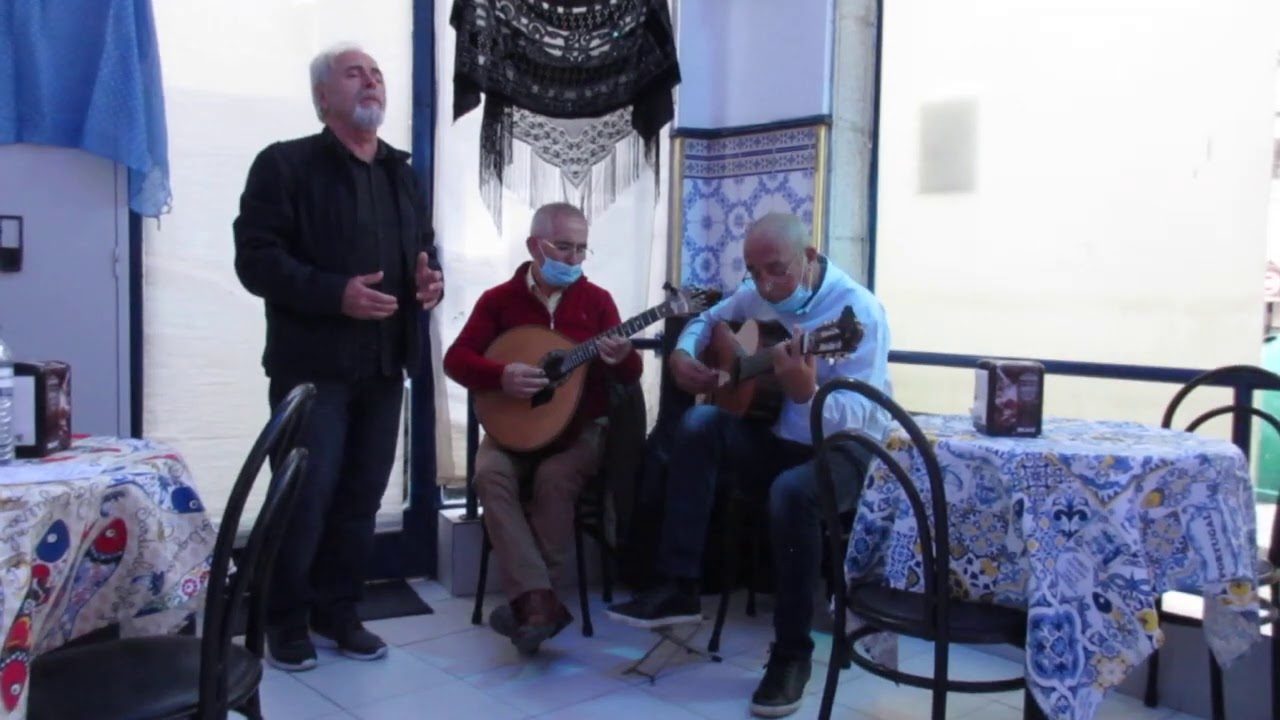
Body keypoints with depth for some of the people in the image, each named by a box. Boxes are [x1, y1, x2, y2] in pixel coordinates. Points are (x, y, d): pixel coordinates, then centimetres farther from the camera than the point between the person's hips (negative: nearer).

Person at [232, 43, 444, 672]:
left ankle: (337, 611, 25)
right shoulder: (285, 163, -3)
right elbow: (255, 258, -11)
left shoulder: (402, 174, 16)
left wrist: (431, 280, -1)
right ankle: (285, 620, 16)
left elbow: (424, 249, 23)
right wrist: (335, 293, -23)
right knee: (305, 495, -3)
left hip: (383, 365, 6)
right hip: (312, 364, -6)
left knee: (362, 495, 10)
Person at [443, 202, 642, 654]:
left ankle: (528, 599, -18)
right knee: (490, 473, -28)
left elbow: (630, 375, 1)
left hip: (580, 427, -1)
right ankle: (539, 600, -33)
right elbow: (455, 358, -3)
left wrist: (621, 359, -24)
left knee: (554, 477, -31)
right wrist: (500, 376, -21)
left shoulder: (596, 300, 4)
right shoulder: (499, 299, 3)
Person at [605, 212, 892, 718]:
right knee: (699, 422, -21)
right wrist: (683, 355, -1)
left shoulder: (858, 309, -19)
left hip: (844, 450, -6)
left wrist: (807, 394, -48)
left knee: (792, 491, -38)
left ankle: (792, 653, -18)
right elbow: (706, 320, 21)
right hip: (773, 439, 6)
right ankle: (677, 588, -18)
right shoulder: (755, 297, 2)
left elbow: (863, 416, -28)